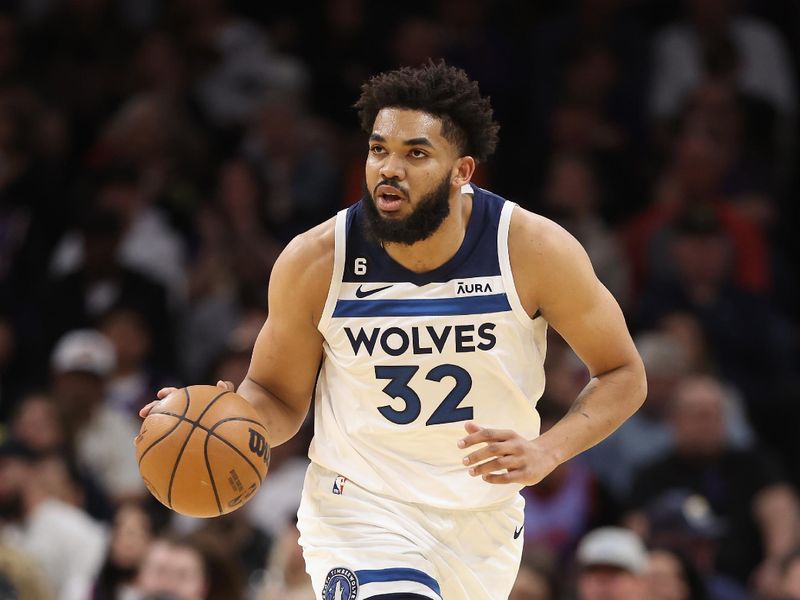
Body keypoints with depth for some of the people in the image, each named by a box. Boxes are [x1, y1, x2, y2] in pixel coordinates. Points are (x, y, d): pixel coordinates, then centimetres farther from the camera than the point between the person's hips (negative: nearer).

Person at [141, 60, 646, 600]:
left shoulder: (534, 250, -16)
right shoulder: (315, 262, -15)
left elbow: (623, 374, -5)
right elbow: (279, 397, 0)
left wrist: (547, 451, -22)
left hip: (483, 516, 2)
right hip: (359, 508, -2)